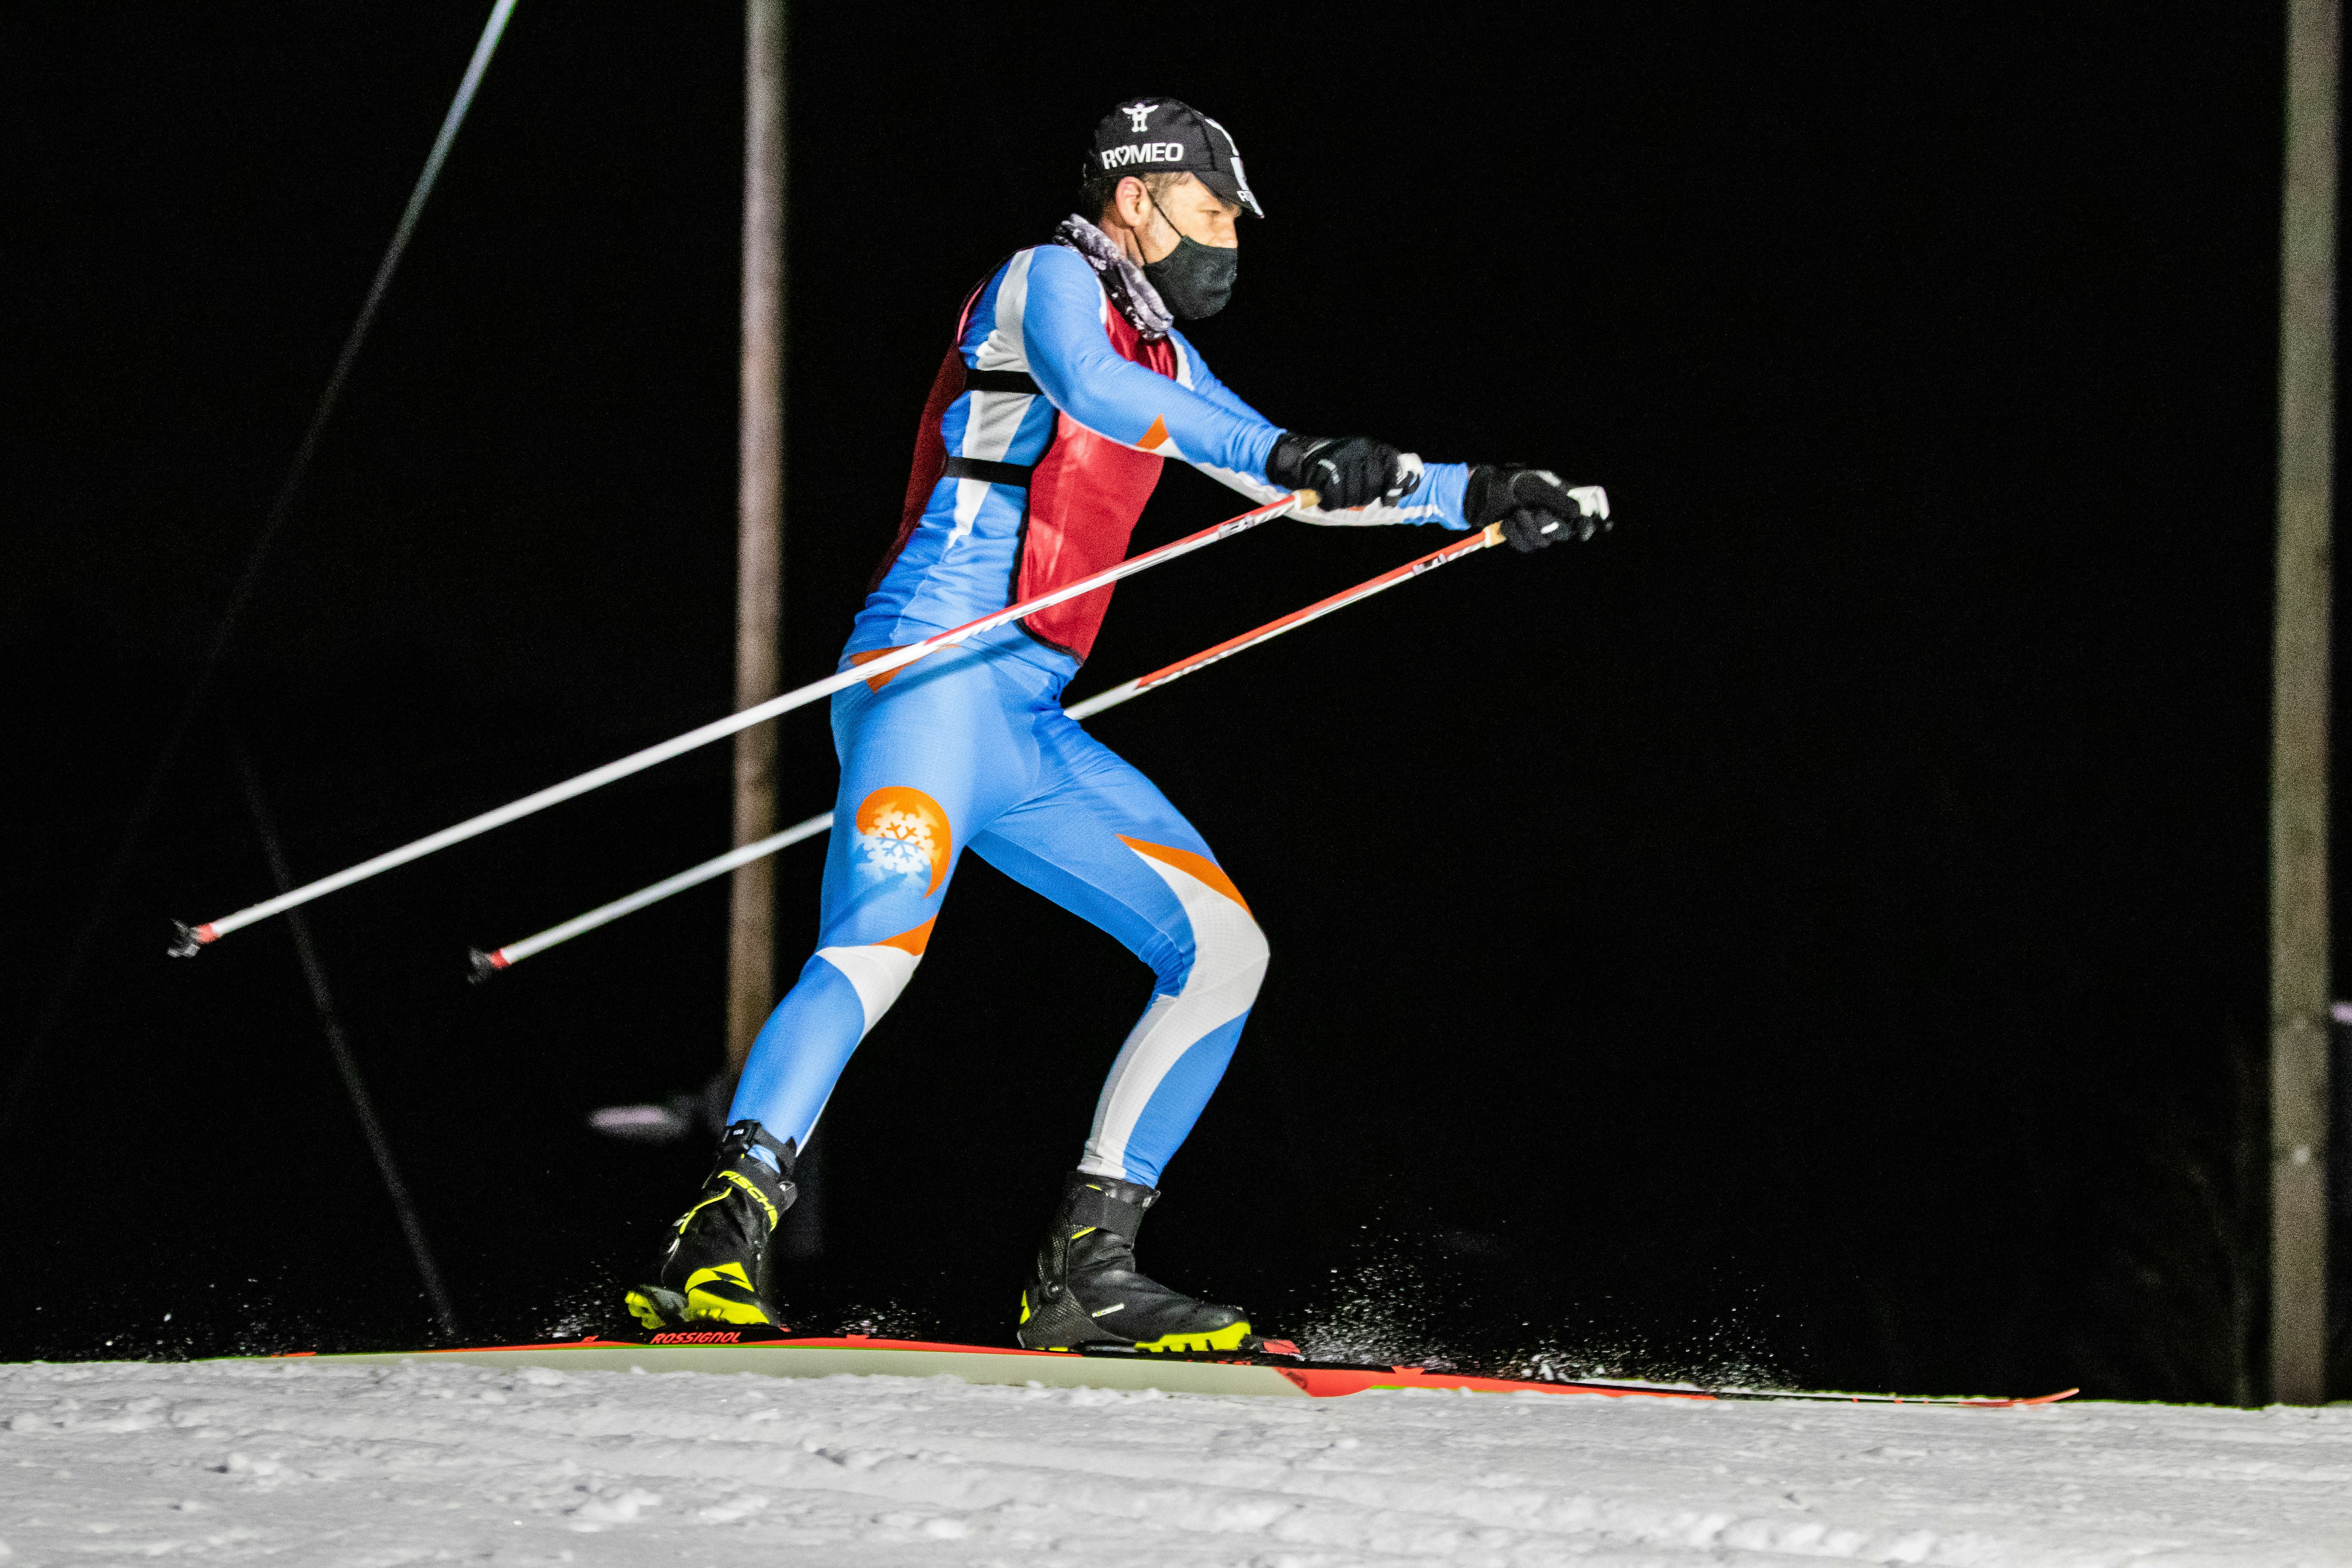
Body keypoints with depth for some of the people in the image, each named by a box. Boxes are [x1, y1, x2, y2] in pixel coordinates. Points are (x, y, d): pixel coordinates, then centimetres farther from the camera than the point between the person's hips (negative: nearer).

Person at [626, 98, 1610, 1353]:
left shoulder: (1156, 348, 26)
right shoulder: (1051, 281, 0)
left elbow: (1301, 481, 36)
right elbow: (1087, 387, -24)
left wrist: (1482, 497, 30)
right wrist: (1280, 454, -31)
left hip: (1028, 731, 10)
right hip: (934, 673, -10)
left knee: (1223, 951, 5)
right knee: (879, 944, -29)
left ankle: (1084, 1269, 1)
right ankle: (719, 1246, -38)